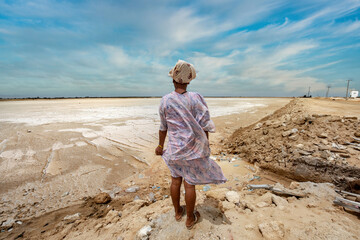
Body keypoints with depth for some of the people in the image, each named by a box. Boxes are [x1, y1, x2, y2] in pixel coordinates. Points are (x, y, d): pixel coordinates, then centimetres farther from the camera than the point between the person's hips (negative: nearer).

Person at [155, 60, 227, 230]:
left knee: (176, 180, 19)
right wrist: (205, 148, 2)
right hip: (193, 149, -2)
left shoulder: (165, 101, -7)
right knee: (190, 184, 11)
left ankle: (178, 212, 41)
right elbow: (205, 126, -10)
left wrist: (160, 146, 14)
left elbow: (163, 128, 0)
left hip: (174, 149, 2)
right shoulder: (196, 99, -12)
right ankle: (190, 219, 32)